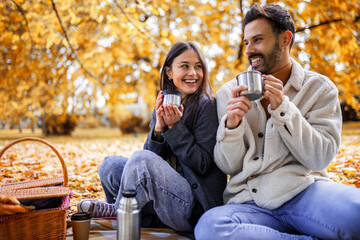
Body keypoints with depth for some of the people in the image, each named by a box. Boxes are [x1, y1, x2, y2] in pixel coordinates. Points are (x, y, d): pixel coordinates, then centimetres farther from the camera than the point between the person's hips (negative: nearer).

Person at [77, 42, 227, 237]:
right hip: (168, 189, 6)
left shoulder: (207, 105, -9)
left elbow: (203, 164, -12)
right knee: (110, 164, -6)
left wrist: (175, 127, -18)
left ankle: (117, 211, -1)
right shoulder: (163, 107, 9)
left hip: (196, 206, -6)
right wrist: (159, 127, -15)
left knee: (141, 159, -26)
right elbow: (153, 155, 3)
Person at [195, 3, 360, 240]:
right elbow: (229, 166, 7)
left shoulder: (319, 87, 8)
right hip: (250, 201, 3)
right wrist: (231, 125, -13)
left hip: (303, 191, -2)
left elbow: (320, 158, -2)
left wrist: (282, 107, -12)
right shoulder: (229, 93, 10)